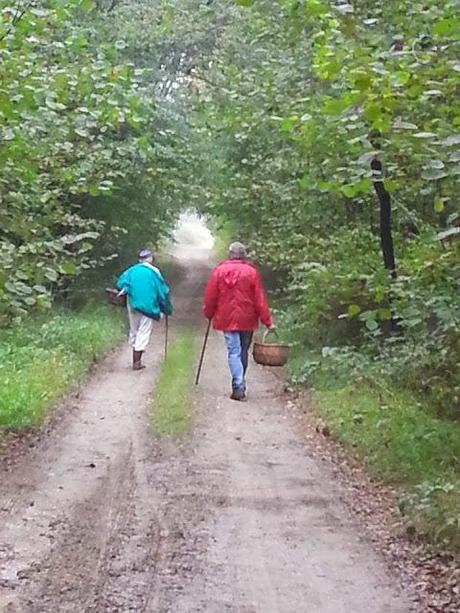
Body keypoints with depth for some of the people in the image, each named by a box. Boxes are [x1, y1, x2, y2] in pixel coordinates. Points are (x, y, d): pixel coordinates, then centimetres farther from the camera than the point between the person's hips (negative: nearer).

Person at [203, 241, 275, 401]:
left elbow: (210, 297, 3)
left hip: (227, 319, -1)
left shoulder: (219, 271, -2)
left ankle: (238, 386, -16)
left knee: (234, 352, -2)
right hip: (247, 320, 1)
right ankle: (240, 386, 22)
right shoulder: (251, 272, -4)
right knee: (243, 352, 13)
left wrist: (208, 314, 19)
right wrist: (267, 321, 0)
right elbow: (260, 299, -4)